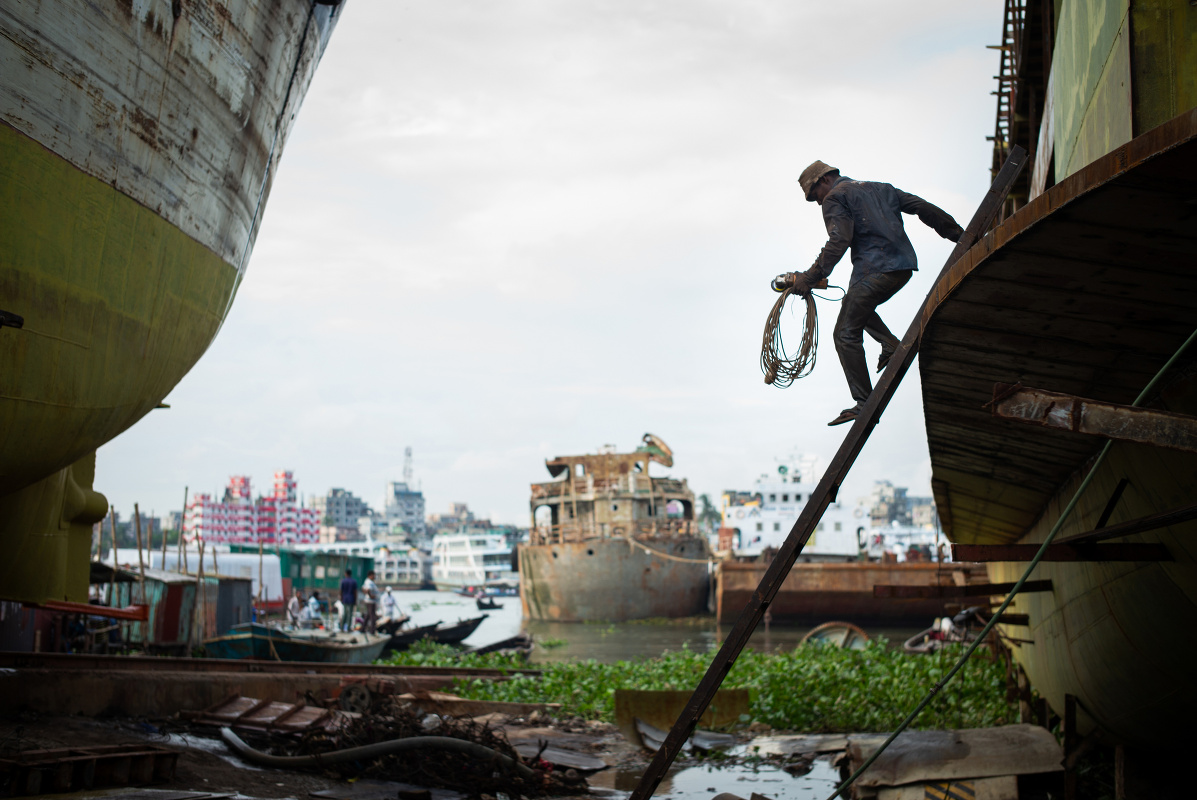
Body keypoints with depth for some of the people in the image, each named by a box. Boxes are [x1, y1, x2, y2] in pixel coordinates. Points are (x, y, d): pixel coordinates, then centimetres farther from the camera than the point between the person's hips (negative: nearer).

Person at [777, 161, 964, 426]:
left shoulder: (835, 198, 2)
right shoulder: (880, 188, 25)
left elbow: (839, 240, -14)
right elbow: (923, 208, 21)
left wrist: (810, 277, -15)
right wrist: (960, 236, 22)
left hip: (874, 271, -8)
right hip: (905, 267, 8)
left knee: (846, 334, -1)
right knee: (856, 303, 31)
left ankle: (864, 403, -5)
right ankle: (891, 345, 11)